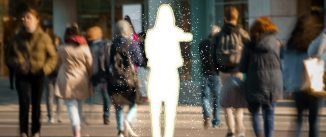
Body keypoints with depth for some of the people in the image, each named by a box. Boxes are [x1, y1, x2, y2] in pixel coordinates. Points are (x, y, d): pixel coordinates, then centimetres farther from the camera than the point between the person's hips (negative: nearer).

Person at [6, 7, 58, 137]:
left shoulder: (43, 37, 0)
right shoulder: (18, 37, 4)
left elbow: (53, 56, 5)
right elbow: (12, 56, 7)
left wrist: (45, 68, -12)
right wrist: (19, 63, -15)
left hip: (38, 74, 0)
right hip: (22, 74, 0)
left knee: (36, 104, 7)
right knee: (24, 103, -13)